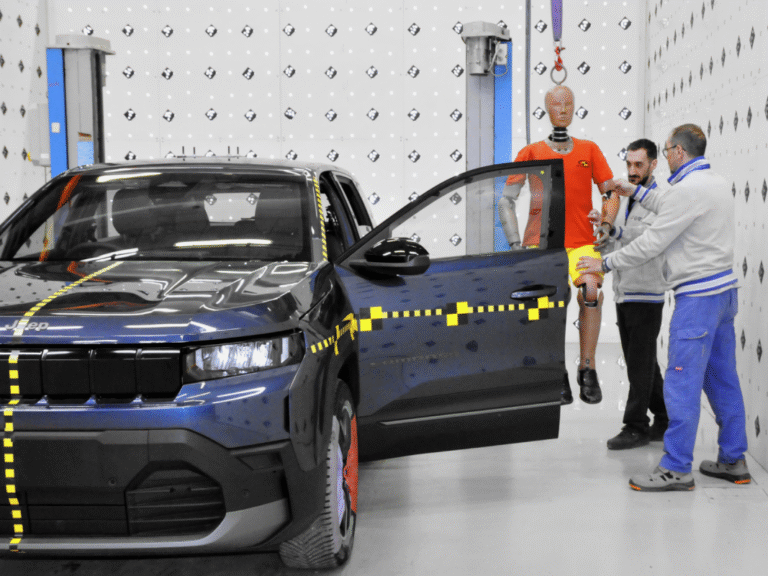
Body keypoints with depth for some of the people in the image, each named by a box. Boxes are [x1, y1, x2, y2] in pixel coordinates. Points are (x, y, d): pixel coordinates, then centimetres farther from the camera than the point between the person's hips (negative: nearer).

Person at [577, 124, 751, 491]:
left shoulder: (688, 189, -17)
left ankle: (676, 469, -2)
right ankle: (733, 460, 20)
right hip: (723, 291, 10)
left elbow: (651, 243, -16)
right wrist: (636, 192, 34)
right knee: (722, 378, 14)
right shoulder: (716, 183, 14)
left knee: (681, 382, -6)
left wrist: (605, 264, -5)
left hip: (698, 296, -10)